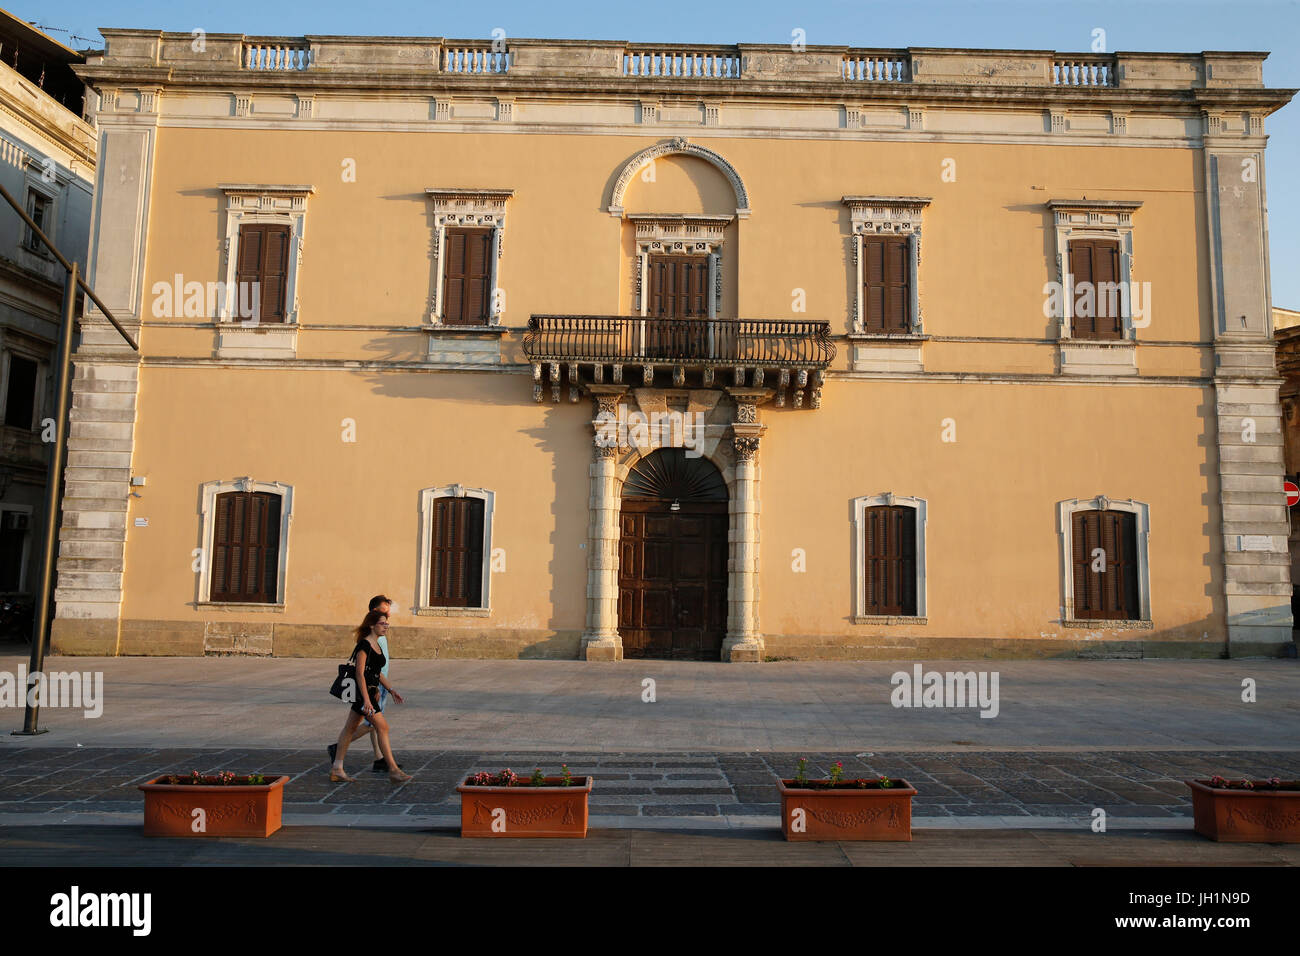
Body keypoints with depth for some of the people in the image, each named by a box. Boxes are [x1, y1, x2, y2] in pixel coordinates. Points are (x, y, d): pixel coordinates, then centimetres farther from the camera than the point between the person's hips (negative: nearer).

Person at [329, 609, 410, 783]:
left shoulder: (376, 645, 13)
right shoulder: (364, 645, -15)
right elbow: (360, 673, -19)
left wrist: (391, 689, 19)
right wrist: (366, 700, -23)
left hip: (370, 691, 10)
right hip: (363, 692, -10)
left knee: (350, 728, 14)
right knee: (382, 727, -9)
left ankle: (337, 769, 21)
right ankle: (393, 770, -6)